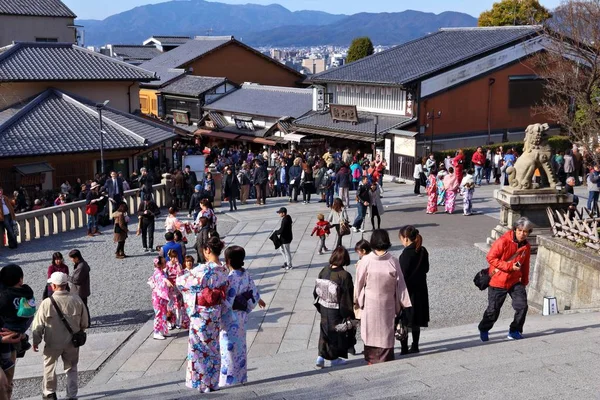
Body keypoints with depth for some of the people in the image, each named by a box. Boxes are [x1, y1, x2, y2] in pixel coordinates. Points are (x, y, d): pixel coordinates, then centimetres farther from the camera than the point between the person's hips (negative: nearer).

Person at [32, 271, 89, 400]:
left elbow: (38, 325, -10)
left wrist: (36, 341, 5)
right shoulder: (76, 299, -12)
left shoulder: (47, 303, -19)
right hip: (72, 342, 2)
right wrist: (79, 332, 18)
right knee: (71, 368, 18)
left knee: (49, 366, 22)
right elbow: (85, 322, -2)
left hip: (53, 343, -2)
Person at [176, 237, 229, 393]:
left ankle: (202, 382, 16)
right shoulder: (223, 270, -1)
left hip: (201, 314, -7)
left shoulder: (203, 270, -22)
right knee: (213, 347, 17)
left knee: (200, 347, 7)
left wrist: (186, 274, 7)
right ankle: (213, 382, 26)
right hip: (216, 313, 7)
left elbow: (181, 281, -14)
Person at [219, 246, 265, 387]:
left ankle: (229, 377, 10)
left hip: (231, 317, -8)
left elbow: (228, 300, -27)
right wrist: (259, 300, 33)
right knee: (240, 344, 18)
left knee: (230, 346, 2)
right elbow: (253, 291, 14)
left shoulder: (231, 278, -24)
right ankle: (241, 375, 29)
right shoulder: (246, 274, 0)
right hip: (242, 314, 8)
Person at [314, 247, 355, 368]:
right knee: (337, 332, 14)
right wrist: (349, 314, -6)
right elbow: (348, 297, -17)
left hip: (324, 309, 4)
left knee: (325, 331, 20)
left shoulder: (324, 271, -6)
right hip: (337, 312, -4)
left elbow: (316, 290, 4)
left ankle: (321, 356, 14)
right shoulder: (344, 276, -22)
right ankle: (334, 358, 26)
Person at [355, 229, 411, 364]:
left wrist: (358, 300, 9)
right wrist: (402, 303, 5)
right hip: (387, 303, 1)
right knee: (386, 330, 13)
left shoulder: (365, 261, -14)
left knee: (371, 329, 13)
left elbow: (360, 282, -5)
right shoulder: (393, 261, -11)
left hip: (370, 302, 0)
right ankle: (385, 359, 21)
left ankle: (371, 359, 22)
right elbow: (400, 284, -5)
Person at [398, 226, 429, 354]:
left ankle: (404, 348, 3)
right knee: (416, 321, 16)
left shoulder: (406, 254, -19)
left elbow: (403, 275, -19)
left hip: (408, 290, -7)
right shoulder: (423, 251, 3)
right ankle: (415, 346, 23)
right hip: (420, 290, 7)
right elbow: (426, 268, 11)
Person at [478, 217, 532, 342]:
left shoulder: (526, 246, 3)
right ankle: (484, 330, 26)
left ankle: (515, 331, 14)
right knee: (493, 309, 2)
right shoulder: (504, 241, -17)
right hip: (498, 281, -5)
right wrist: (509, 266, -21)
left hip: (515, 281, 5)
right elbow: (491, 258, -18)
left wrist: (524, 281, 17)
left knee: (522, 306, -6)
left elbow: (525, 265, 15)